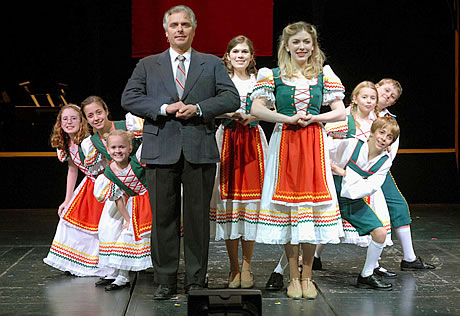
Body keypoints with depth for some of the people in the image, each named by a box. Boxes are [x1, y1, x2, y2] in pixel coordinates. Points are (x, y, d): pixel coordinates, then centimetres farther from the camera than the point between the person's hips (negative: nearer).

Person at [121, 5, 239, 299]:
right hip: (161, 151, 1)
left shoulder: (212, 64, 13)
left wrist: (198, 108, -11)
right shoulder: (147, 65, 13)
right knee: (163, 218, 3)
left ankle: (196, 281, 12)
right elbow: (129, 98, 3)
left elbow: (231, 98, 3)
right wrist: (164, 108, -11)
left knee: (198, 217, 3)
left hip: (200, 150, 0)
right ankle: (166, 281, 12)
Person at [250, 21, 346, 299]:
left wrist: (312, 118, -8)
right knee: (287, 205, -1)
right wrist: (290, 119, -11)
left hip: (314, 144, 1)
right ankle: (294, 277, 10)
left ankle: (307, 277, 10)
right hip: (284, 142, -1)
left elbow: (340, 112, 7)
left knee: (311, 201, -1)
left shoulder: (324, 75, 9)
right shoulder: (273, 76, 4)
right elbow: (256, 109, -4)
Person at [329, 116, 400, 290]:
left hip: (354, 202, 3)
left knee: (380, 232, -9)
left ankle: (366, 276, 10)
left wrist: (345, 173, -23)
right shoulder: (350, 145, -13)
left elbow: (370, 188, -16)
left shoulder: (385, 162, -4)